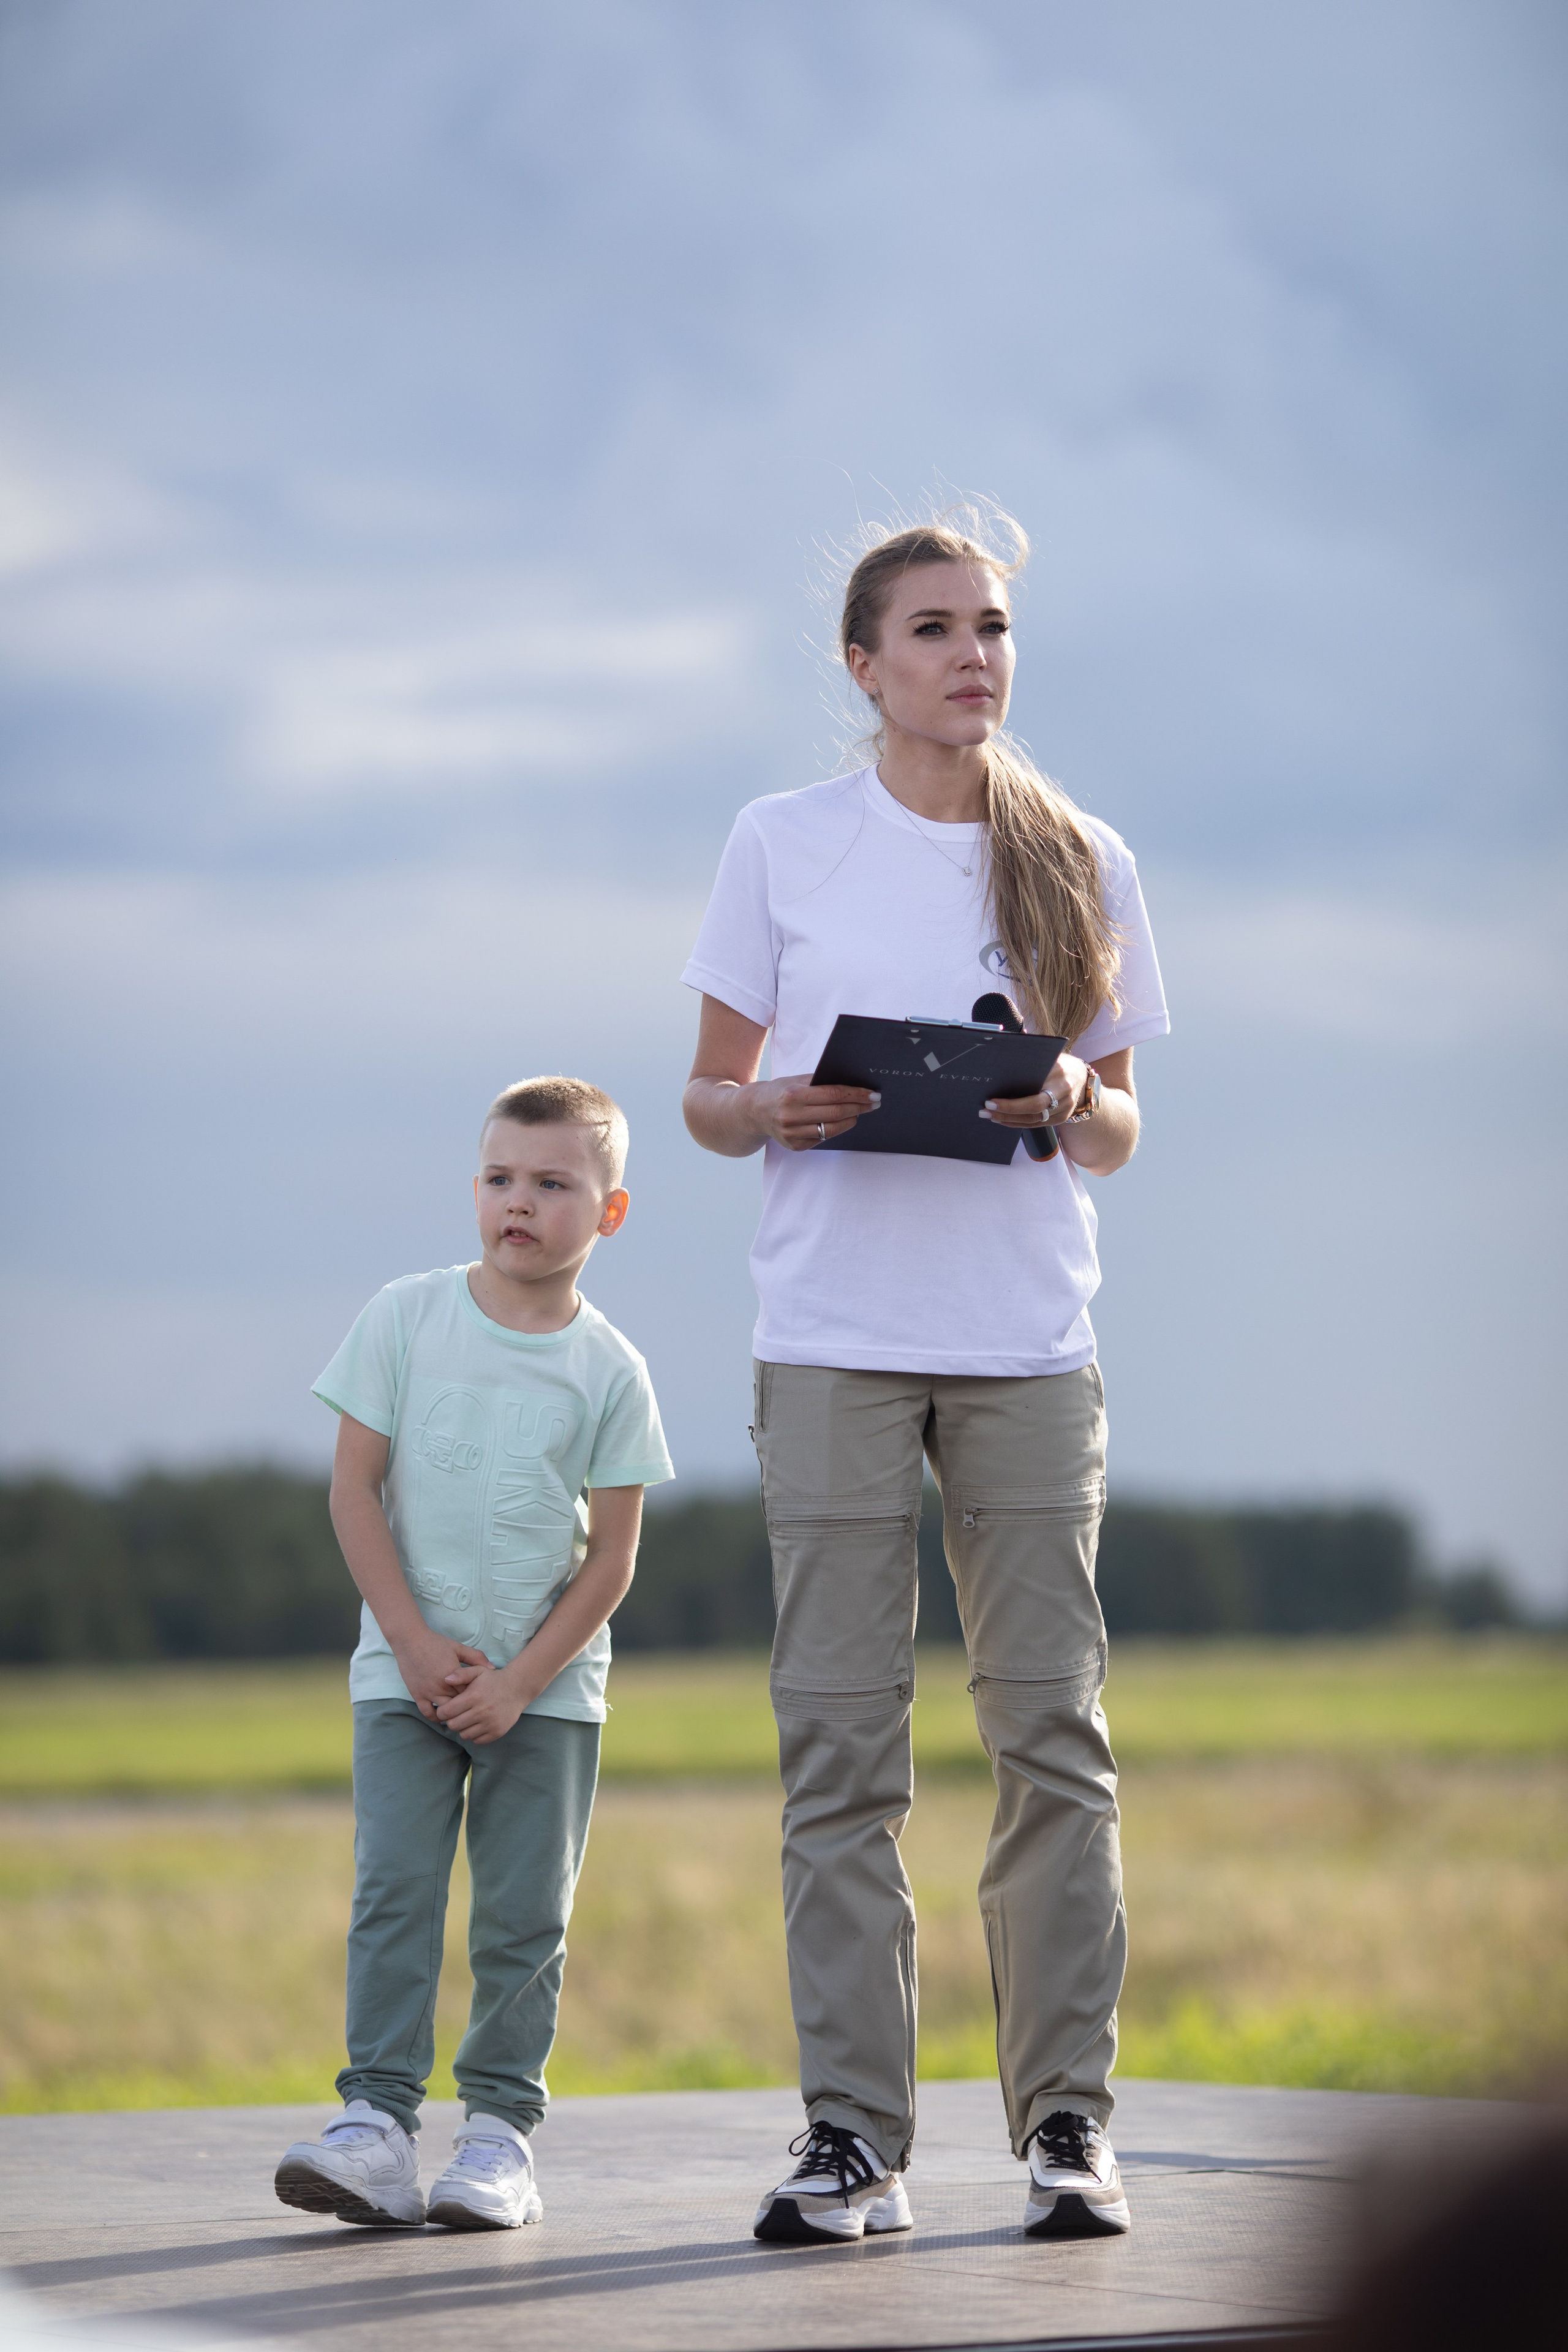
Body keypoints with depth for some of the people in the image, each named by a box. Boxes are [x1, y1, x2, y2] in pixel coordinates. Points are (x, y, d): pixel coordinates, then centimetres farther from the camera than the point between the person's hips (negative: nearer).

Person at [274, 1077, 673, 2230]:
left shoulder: (609, 1371, -3)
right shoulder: (407, 1317, -2)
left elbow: (612, 1556, -3)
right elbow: (355, 1488, -1)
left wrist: (520, 1680, -11)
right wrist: (418, 1645, -8)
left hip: (547, 1687, 0)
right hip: (405, 1669, 0)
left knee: (524, 1912, 0)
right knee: (393, 1887, -8)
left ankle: (501, 2128, 6)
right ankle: (378, 2117, -10)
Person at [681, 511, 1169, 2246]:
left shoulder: (1080, 863, 10)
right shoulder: (784, 846, 6)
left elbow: (1118, 1132, 14)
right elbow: (708, 1092, 10)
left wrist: (1077, 1102, -9)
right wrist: (773, 1113, -13)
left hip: (1030, 1346, 1)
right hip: (833, 1339, -1)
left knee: (1051, 1730, -2)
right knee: (839, 1741, -4)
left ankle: (1066, 2125, 3)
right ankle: (852, 2137, -1)